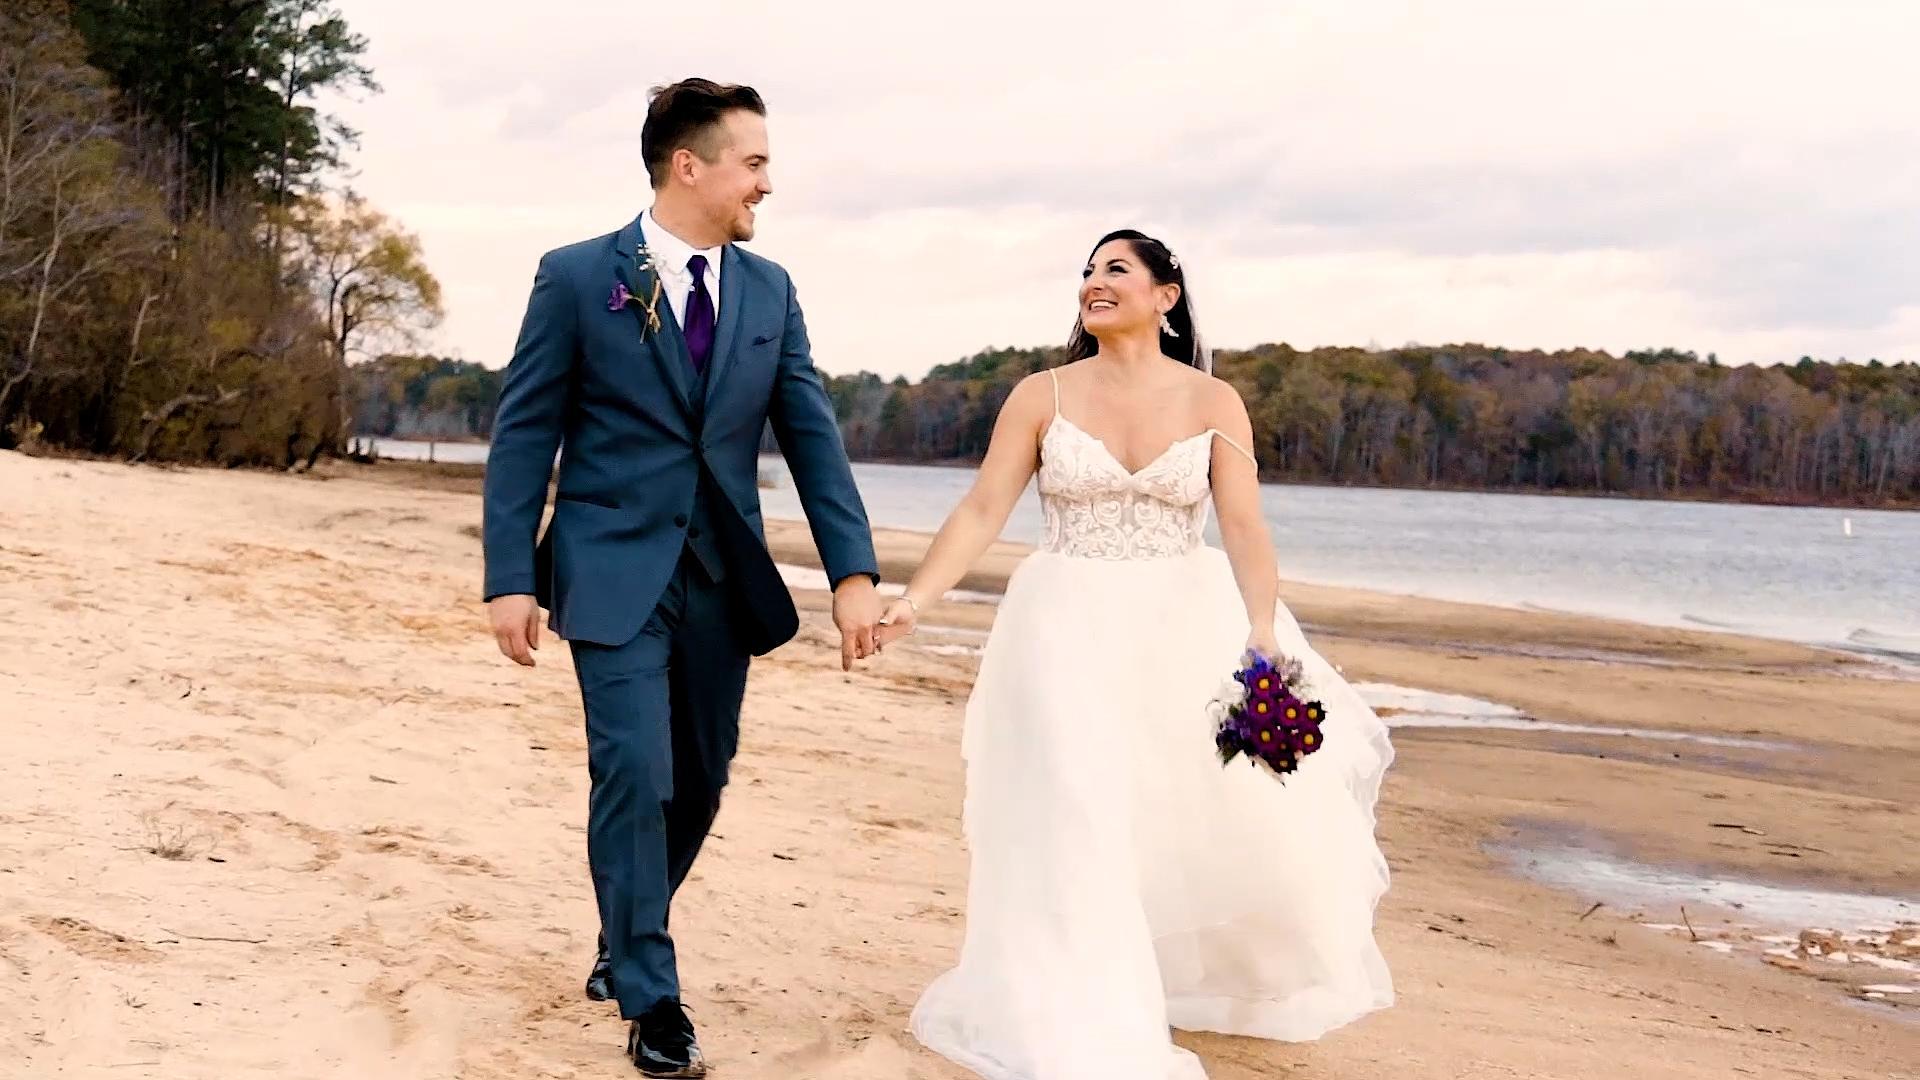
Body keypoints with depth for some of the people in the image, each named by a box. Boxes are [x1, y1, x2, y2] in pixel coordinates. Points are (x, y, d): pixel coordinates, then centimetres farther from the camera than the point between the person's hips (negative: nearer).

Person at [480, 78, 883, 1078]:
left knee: (698, 781, 11)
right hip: (615, 570, -4)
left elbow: (812, 435, 3)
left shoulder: (770, 291, 7)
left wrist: (854, 571, -7)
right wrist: (510, 580, -10)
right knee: (636, 773, -10)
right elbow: (524, 435, -4)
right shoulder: (577, 277, -5)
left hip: (723, 577, 5)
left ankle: (624, 941, 35)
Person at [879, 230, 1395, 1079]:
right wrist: (912, 601, -17)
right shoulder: (1041, 396, 0)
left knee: (1240, 807, 4)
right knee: (1074, 820, -5)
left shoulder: (1212, 402, -1)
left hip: (1185, 627, 1)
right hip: (1070, 629, -1)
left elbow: (1244, 526, -11)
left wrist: (1263, 631, -26)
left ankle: (1200, 976, 35)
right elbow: (982, 511, -5)